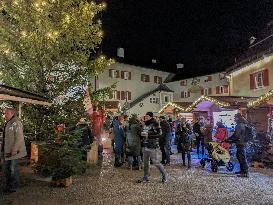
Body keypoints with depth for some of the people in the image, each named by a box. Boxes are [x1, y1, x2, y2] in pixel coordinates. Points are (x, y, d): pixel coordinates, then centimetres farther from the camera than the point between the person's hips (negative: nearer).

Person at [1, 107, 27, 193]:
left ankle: (13, 186, 14)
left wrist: (14, 149, -23)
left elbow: (19, 137, -21)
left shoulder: (16, 123, -16)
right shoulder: (7, 123, 15)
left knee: (13, 168, 0)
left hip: (14, 151, -9)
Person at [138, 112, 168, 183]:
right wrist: (142, 133, 1)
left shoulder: (155, 124, -11)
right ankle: (146, 178, 24)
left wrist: (148, 134, -19)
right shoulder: (145, 124, 13)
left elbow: (159, 133, -17)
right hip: (146, 146, 8)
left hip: (153, 146, -8)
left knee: (156, 162, -2)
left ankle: (164, 175, 18)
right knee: (145, 162, 12)